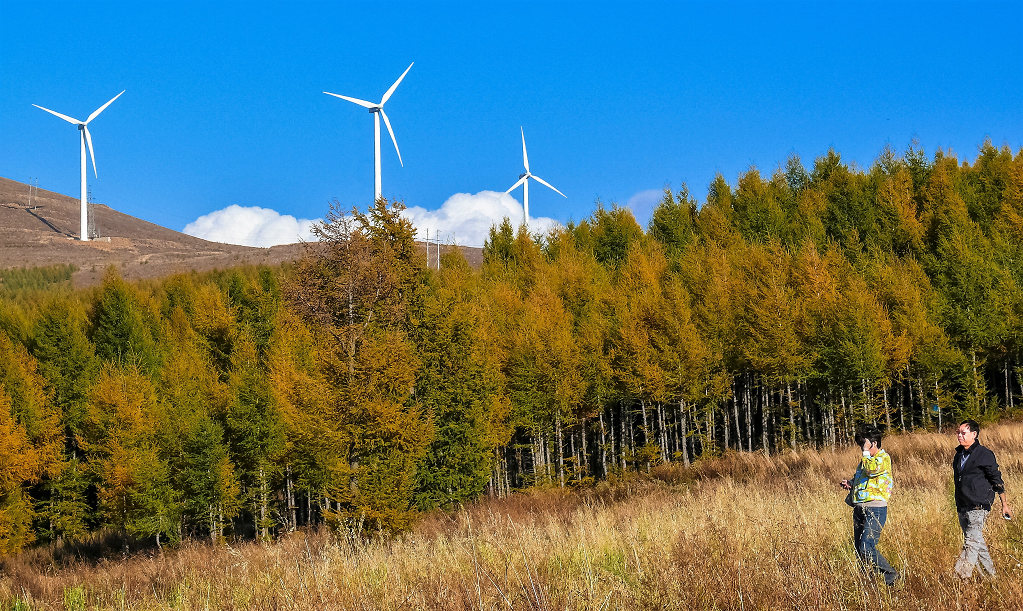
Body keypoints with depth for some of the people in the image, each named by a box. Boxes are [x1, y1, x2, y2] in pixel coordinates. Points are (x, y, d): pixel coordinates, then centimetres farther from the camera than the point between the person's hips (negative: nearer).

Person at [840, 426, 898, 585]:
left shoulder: (883, 458, -8)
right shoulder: (866, 459, 18)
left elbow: (872, 470, -28)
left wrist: (866, 452, -15)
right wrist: (850, 483, 13)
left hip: (875, 509, -9)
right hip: (859, 508, 9)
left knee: (866, 547, -17)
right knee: (859, 548, 7)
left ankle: (890, 576, -5)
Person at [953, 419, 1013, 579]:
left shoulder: (984, 455, -7)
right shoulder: (959, 455, 14)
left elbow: (996, 480, -3)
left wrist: (1004, 504, -1)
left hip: (978, 506, -8)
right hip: (962, 508, 8)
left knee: (971, 541, -17)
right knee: (977, 542, 12)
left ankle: (963, 574, -27)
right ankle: (990, 572, 22)